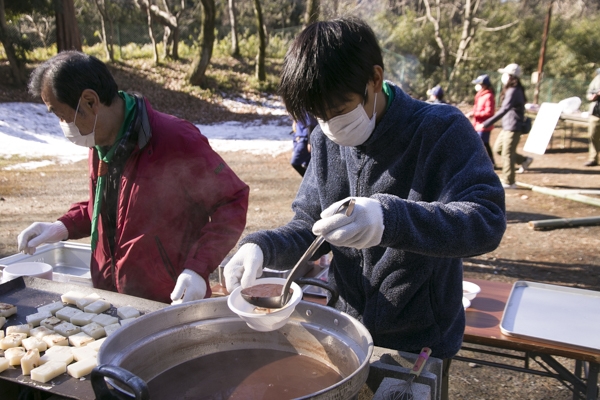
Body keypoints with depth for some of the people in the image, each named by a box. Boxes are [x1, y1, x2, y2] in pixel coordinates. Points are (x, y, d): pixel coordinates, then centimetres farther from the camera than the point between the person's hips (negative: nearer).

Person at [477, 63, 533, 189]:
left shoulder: (513, 92, -20)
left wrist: (486, 124, -34)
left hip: (513, 128, -10)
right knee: (498, 148, 18)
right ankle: (524, 160, 28)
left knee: (507, 155, -3)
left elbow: (503, 110, -30)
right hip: (507, 127, 10)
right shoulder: (511, 90, 10)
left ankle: (508, 182, 6)